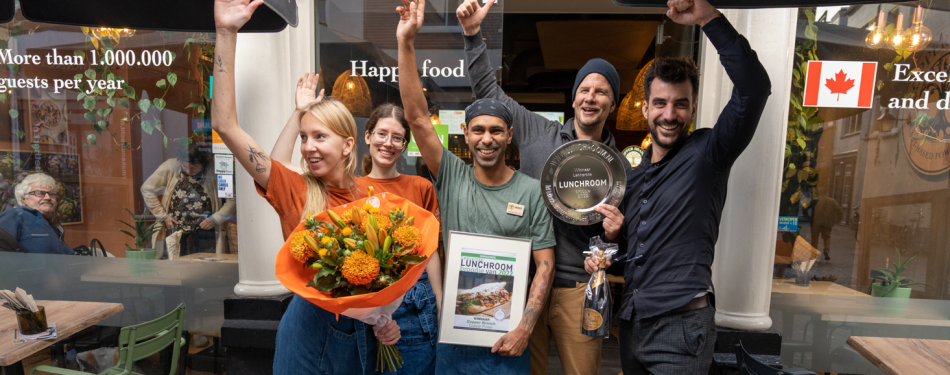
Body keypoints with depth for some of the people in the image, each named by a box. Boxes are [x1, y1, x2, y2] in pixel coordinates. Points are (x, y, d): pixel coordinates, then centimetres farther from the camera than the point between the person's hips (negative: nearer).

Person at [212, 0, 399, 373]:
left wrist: (387, 319, -7)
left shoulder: (369, 197, -5)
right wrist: (226, 33, -20)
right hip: (309, 326, -1)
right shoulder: (294, 190, -9)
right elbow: (225, 125, -16)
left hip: (363, 331, 2)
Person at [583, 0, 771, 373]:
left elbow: (753, 87, -23)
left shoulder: (707, 153, -6)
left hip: (680, 328, -7)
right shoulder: (633, 173, 12)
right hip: (631, 324, 7)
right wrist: (610, 235, 0)